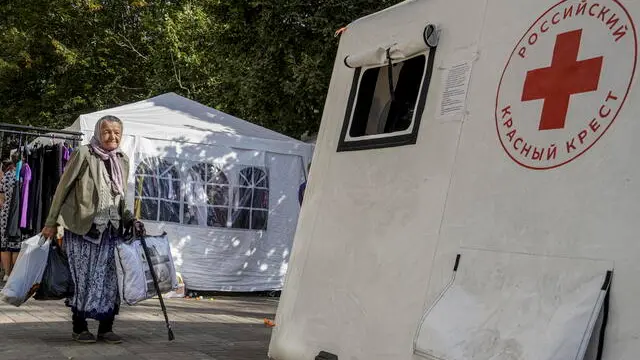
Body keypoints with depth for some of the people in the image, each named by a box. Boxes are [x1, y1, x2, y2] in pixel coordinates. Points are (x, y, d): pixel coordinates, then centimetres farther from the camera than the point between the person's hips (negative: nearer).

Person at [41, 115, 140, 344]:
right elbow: (63, 188, -4)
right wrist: (51, 222, -3)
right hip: (82, 228, -5)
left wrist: (129, 220, 6)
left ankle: (106, 327, 13)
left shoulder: (123, 160, 8)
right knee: (84, 278, 0)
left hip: (111, 230, 5)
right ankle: (79, 327, 13)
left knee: (110, 278, 3)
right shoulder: (83, 154, -8)